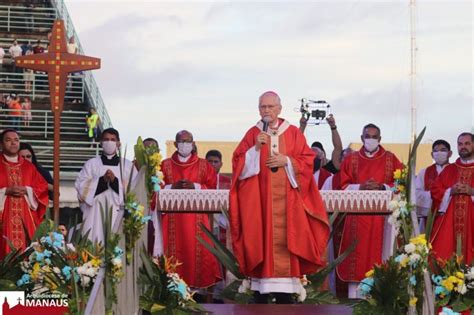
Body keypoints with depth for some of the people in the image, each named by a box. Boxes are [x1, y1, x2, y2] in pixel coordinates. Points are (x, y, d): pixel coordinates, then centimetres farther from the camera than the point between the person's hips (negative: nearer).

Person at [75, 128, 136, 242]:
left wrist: (115, 181, -11)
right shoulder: (91, 164, 13)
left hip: (118, 214, 0)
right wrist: (102, 180, -9)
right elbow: (80, 186, 2)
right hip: (95, 214, 1)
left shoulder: (128, 165, 11)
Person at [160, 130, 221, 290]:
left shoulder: (203, 165, 11)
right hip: (173, 216, 0)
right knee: (174, 250, -6)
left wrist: (195, 186, -11)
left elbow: (213, 187, 4)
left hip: (196, 216, 0)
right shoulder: (165, 165, 12)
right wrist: (172, 187, -10)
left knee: (197, 249, -8)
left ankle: (198, 286, -6)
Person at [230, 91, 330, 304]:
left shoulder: (294, 133, 8)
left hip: (286, 200, 0)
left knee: (284, 243, -5)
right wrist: (256, 149, -12)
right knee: (261, 240, -4)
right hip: (258, 200, 0)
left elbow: (307, 161, 3)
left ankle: (284, 294, -3)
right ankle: (261, 293, -2)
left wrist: (287, 161, -10)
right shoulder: (252, 134, 8)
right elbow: (239, 164, 1)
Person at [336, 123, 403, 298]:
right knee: (358, 253, -5)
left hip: (382, 216, 0)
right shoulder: (351, 160, 12)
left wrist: (382, 187, -13)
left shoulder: (391, 159, 9)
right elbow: (343, 186, 6)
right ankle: (354, 297, -4)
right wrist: (360, 187, -11)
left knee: (379, 251, -5)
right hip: (357, 216, 1)